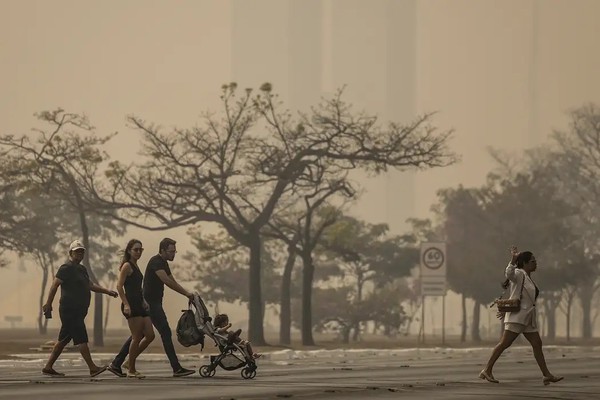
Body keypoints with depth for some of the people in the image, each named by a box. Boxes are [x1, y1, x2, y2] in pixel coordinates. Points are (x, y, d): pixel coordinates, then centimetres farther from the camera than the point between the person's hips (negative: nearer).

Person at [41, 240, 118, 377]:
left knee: (63, 340, 11)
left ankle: (48, 367, 15)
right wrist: (48, 304, -18)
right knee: (81, 339, -12)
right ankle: (93, 368, -15)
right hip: (70, 310, -10)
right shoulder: (66, 268, -9)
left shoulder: (82, 269, 20)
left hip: (78, 311, 10)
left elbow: (91, 285, 21)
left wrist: (108, 291, 9)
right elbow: (55, 285, -13)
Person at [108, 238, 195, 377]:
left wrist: (187, 294, 7)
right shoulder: (156, 262, -15)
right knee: (165, 333, -10)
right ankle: (177, 369, -10)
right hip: (151, 303, -10)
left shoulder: (163, 263, 17)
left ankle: (116, 364, 12)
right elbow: (167, 281, -26)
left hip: (154, 303, 10)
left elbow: (173, 282, 20)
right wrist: (186, 293, -25)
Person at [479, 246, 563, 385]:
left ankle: (547, 375, 7)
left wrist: (506, 310, 28)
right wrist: (513, 260, -47)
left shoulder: (528, 278, 19)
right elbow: (509, 273, -33)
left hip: (528, 318, 9)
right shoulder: (519, 274, -9)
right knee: (505, 343, -10)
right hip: (517, 316, -9)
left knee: (537, 344, 6)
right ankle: (487, 371, -6)